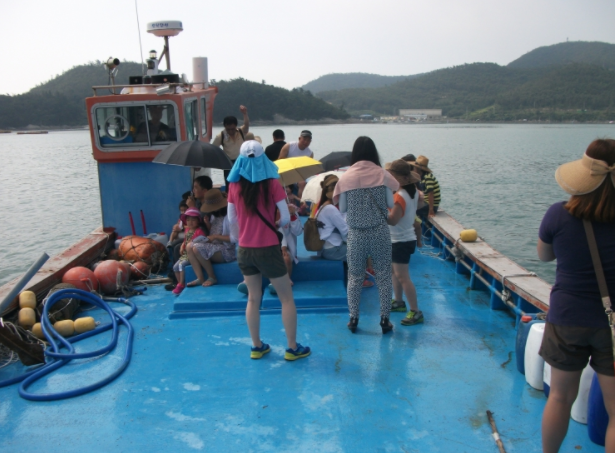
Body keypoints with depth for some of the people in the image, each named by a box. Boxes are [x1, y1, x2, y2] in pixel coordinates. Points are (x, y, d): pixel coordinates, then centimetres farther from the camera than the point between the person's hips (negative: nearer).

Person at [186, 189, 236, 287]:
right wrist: (207, 224, -2)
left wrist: (216, 236, -18)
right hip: (214, 247, 9)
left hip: (228, 250, -9)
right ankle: (200, 279, -14)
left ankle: (212, 277, -9)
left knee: (197, 248, -24)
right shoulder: (214, 216, 12)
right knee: (190, 246, -6)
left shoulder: (228, 216, -16)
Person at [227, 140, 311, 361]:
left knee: (253, 298, 16)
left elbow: (231, 218, 6)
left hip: (244, 250, 4)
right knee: (287, 298, 9)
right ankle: (292, 348, 14)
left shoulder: (235, 184, 0)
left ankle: (257, 346, 24)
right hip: (268, 249, -4)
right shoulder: (272, 183, -11)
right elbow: (286, 218, -11)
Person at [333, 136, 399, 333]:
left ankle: (353, 319, 19)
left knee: (355, 277, 13)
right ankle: (385, 320, 16)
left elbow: (342, 208, 3)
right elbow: (390, 203, 0)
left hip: (355, 234, 1)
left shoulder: (345, 177, -3)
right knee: (383, 276, 10)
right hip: (380, 232, -1)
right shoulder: (382, 174, -5)